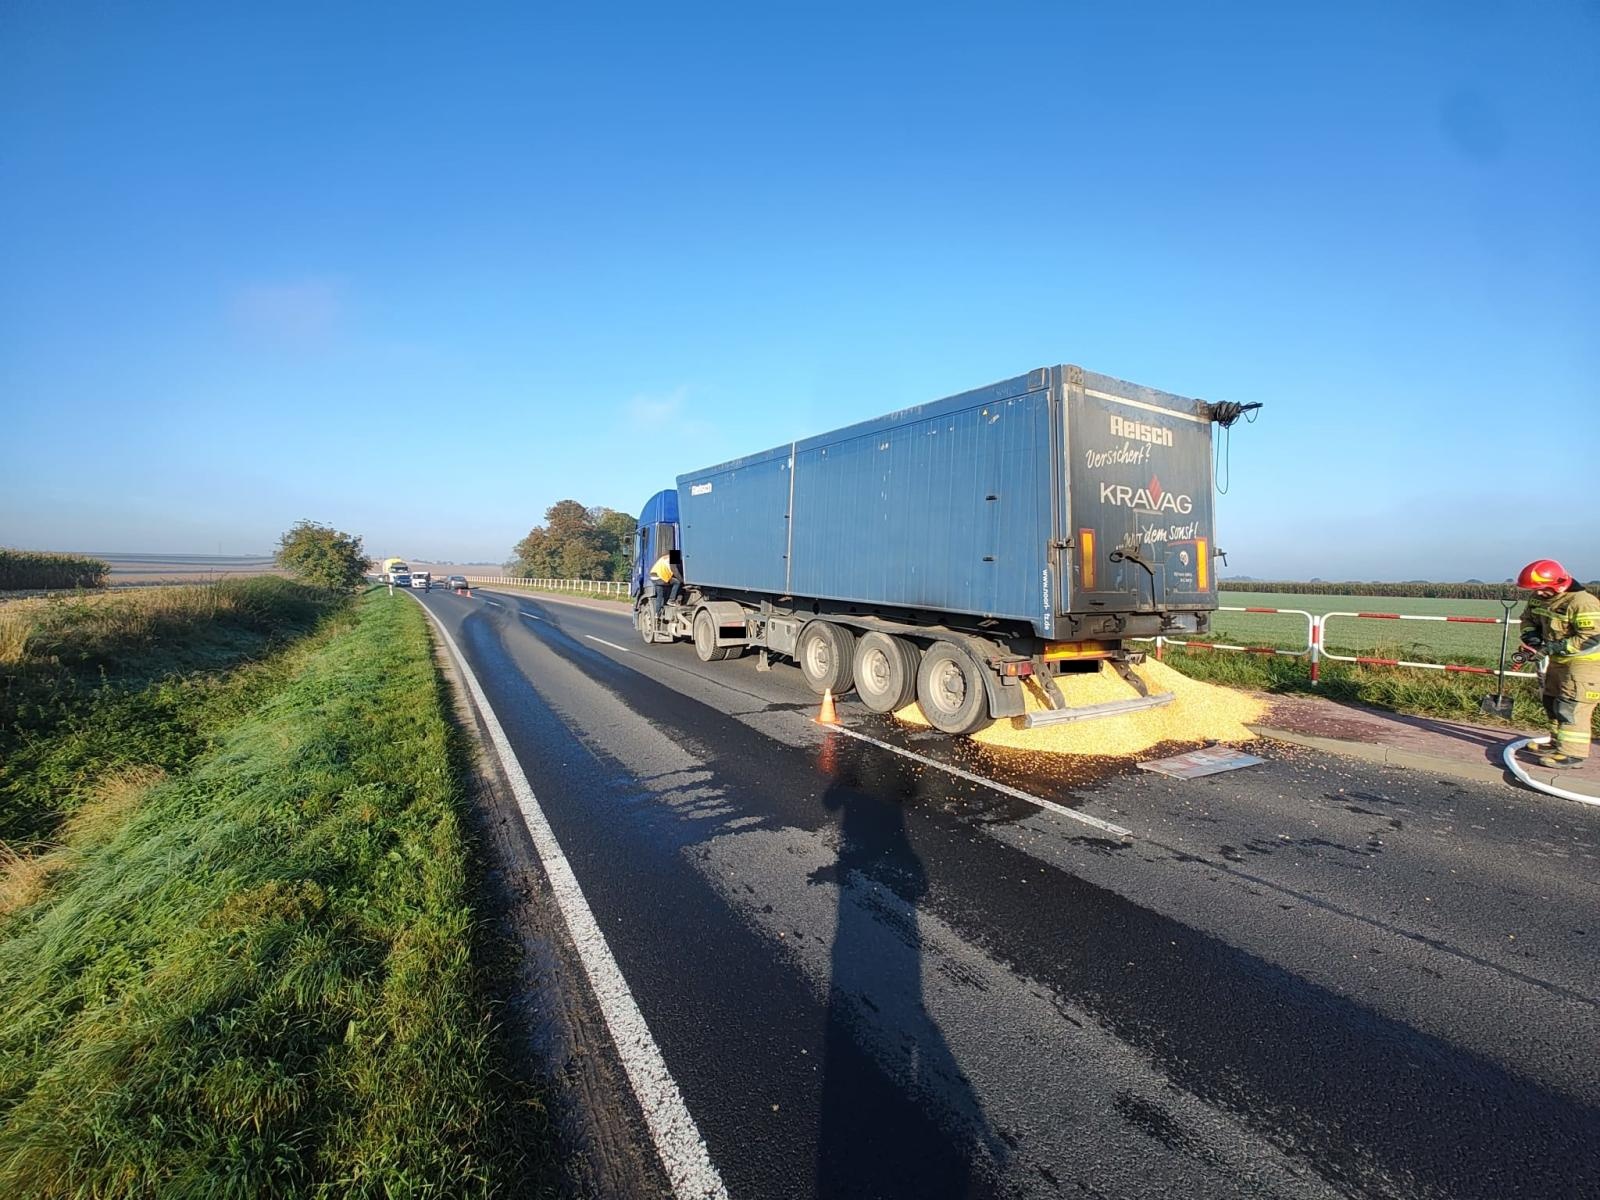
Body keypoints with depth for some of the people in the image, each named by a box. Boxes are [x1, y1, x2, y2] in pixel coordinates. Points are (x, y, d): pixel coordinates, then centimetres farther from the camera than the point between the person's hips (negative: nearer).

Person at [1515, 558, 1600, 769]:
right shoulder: (1539, 599, 0)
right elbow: (1529, 618, 15)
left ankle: (1572, 754, -3)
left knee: (1571, 708, -9)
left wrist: (1555, 647, -27)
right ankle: (1558, 745, 31)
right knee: (1552, 703, 18)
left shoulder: (1583, 602, -25)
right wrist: (1530, 634, -5)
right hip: (1559, 660, 9)